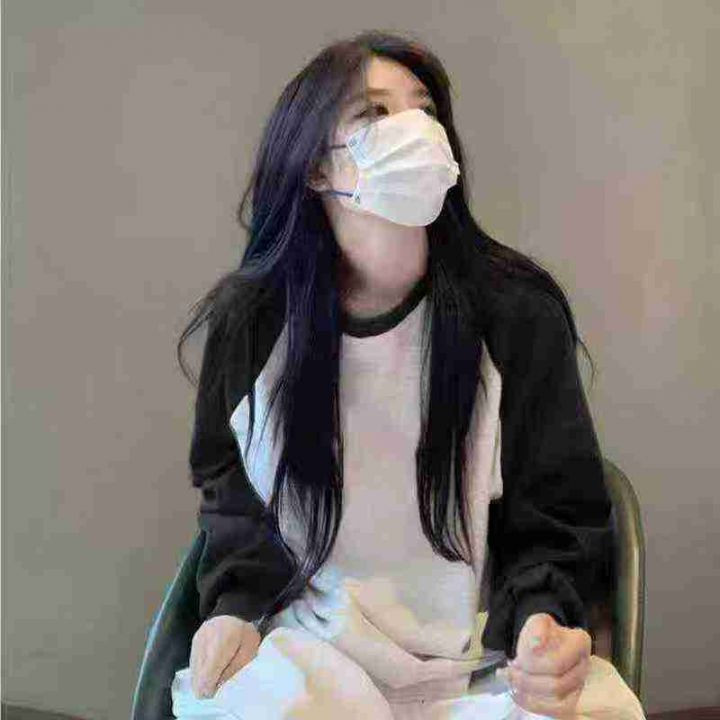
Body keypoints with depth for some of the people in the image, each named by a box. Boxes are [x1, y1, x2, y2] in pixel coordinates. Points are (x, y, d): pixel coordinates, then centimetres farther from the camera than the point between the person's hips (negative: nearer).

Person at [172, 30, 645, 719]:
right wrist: (237, 604, -5)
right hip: (306, 642, 0)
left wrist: (543, 621, -22)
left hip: (478, 656, 1)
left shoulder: (518, 313, -8)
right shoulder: (249, 318, -3)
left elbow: (556, 518, -1)